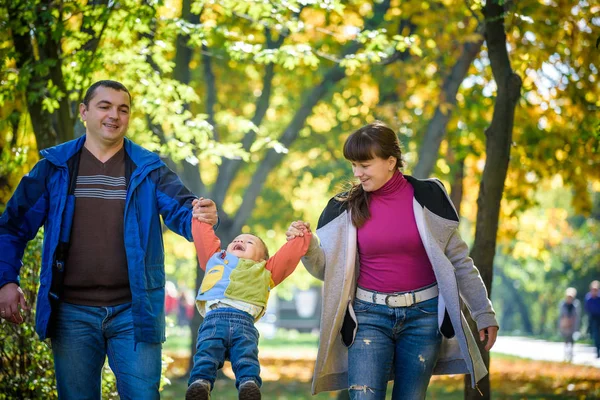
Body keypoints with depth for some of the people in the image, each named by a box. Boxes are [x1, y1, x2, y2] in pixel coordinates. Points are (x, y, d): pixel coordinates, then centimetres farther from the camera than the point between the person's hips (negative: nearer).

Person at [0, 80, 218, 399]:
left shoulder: (149, 170, 5)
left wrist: (200, 217, -30)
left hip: (133, 311, 0)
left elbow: (180, 211, -7)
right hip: (72, 311, 0)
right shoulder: (54, 167, 5)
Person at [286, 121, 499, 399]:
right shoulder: (346, 208, 1)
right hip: (370, 316, 1)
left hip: (423, 314, -1)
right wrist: (306, 246, -14)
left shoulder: (426, 197, -2)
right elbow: (328, 269, 5)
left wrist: (483, 312, 3)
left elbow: (459, 261, 3)